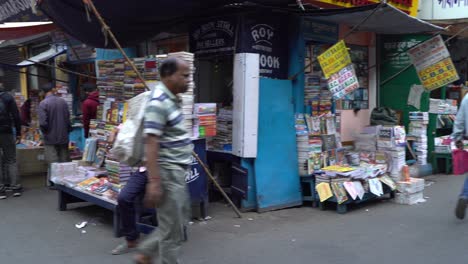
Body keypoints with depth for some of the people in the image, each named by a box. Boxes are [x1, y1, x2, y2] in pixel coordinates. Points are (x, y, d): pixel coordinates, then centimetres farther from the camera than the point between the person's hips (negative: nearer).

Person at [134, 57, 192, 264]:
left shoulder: (170, 99, 10)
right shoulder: (159, 103, -20)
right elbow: (150, 144, -25)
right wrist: (154, 183, -28)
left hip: (177, 171, 10)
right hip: (167, 172, -10)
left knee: (180, 219, 21)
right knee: (173, 230, 1)